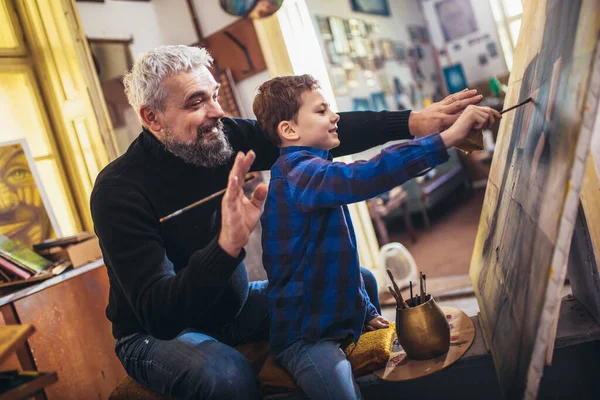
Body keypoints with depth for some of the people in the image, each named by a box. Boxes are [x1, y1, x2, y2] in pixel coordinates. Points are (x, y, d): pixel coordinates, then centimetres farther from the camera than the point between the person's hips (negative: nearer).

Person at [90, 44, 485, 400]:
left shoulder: (223, 137, -12)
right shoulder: (119, 190, -26)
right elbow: (158, 313, -33)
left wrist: (413, 122, -22)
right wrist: (227, 244, -48)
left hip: (234, 305, 6)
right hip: (157, 332, -5)